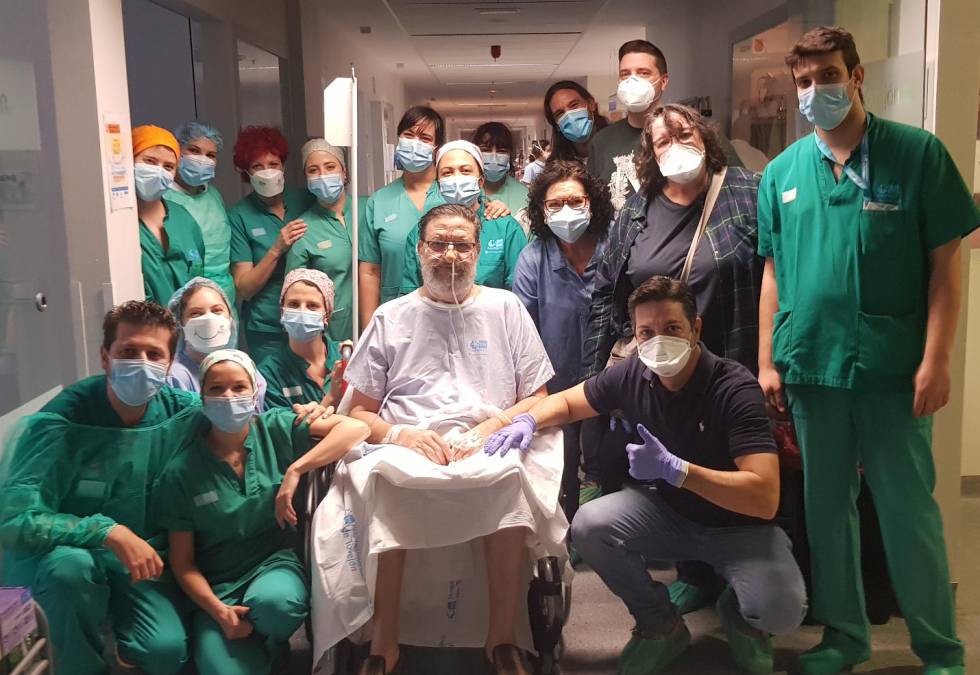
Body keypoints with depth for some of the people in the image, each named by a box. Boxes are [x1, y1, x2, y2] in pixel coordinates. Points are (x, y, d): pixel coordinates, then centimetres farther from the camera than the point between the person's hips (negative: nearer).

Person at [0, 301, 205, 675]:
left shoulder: (186, 412, -10)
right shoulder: (60, 421, -20)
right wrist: (110, 533, -34)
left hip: (144, 558, 2)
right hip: (57, 556, -2)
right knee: (69, 564, -36)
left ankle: (124, 637, 15)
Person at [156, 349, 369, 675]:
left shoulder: (276, 428, -3)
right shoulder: (180, 473, -3)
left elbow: (356, 428, -14)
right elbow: (182, 560, 0)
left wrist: (295, 470, -22)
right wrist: (218, 610, -15)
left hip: (275, 563, 0)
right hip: (216, 588, 0)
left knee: (273, 602, -35)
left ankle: (271, 646, 2)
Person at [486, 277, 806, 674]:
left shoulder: (735, 389, -26)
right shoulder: (632, 375, -11)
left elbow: (765, 499, -34)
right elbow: (566, 402, 6)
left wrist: (674, 469, -40)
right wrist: (527, 421, -16)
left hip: (738, 524, -4)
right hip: (669, 511, 4)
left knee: (780, 609, -30)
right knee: (589, 526, -21)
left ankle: (738, 613, 11)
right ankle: (660, 625, 5)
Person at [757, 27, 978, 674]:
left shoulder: (918, 153, -2)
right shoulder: (782, 172, 7)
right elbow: (773, 273, 10)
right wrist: (767, 363, 5)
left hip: (893, 370, -3)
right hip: (811, 369, 3)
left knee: (909, 512, 4)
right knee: (826, 509, 13)